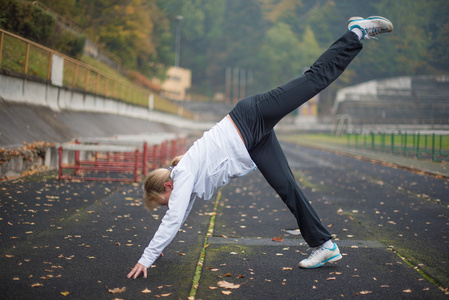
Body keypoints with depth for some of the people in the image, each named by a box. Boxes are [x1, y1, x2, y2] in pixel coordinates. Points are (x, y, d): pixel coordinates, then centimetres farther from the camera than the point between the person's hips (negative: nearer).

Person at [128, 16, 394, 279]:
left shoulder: (184, 175, -14)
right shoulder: (188, 183, 10)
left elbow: (172, 220, -18)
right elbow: (179, 216, 27)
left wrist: (147, 259, -12)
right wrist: (159, 246, 34)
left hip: (252, 119, -7)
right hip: (255, 140, 7)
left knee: (317, 78, -8)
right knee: (286, 187, 4)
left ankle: (357, 32, 2)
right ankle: (325, 246, 7)